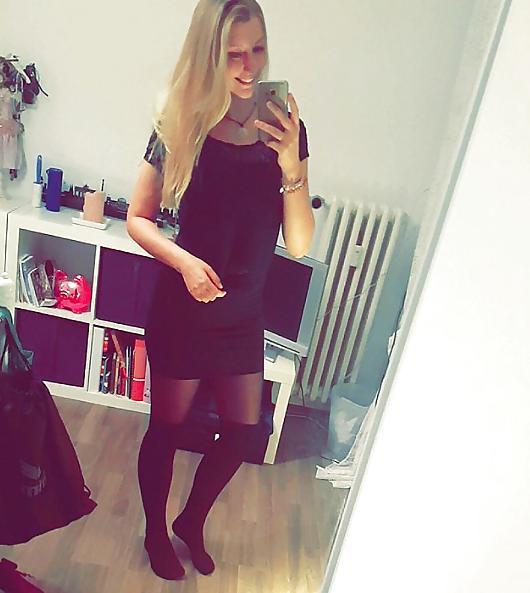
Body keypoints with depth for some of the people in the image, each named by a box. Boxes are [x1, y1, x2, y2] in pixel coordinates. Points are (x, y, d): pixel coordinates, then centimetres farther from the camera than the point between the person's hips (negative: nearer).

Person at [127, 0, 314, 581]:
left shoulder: (284, 129, -4)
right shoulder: (181, 127, -10)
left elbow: (299, 244, -7)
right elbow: (138, 218, -4)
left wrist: (292, 167, -20)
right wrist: (184, 260, -22)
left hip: (245, 311, 4)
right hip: (183, 308, -3)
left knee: (241, 430, 16)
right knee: (167, 428, 14)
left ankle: (192, 522, 46)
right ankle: (156, 532, 45)